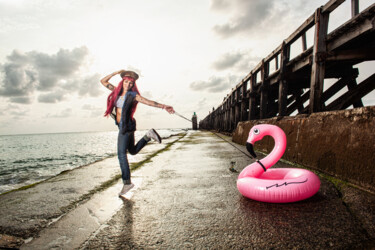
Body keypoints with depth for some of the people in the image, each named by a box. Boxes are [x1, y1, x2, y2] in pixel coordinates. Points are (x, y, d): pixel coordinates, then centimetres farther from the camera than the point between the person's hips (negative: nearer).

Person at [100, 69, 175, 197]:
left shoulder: (133, 95, -10)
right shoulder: (117, 91, 7)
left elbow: (148, 102, -19)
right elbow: (103, 81, 12)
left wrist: (163, 106, -30)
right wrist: (116, 72, 4)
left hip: (126, 126, -7)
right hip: (122, 126, 7)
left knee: (121, 153, -9)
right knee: (133, 151, 19)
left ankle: (127, 182, -3)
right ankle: (148, 136, 23)